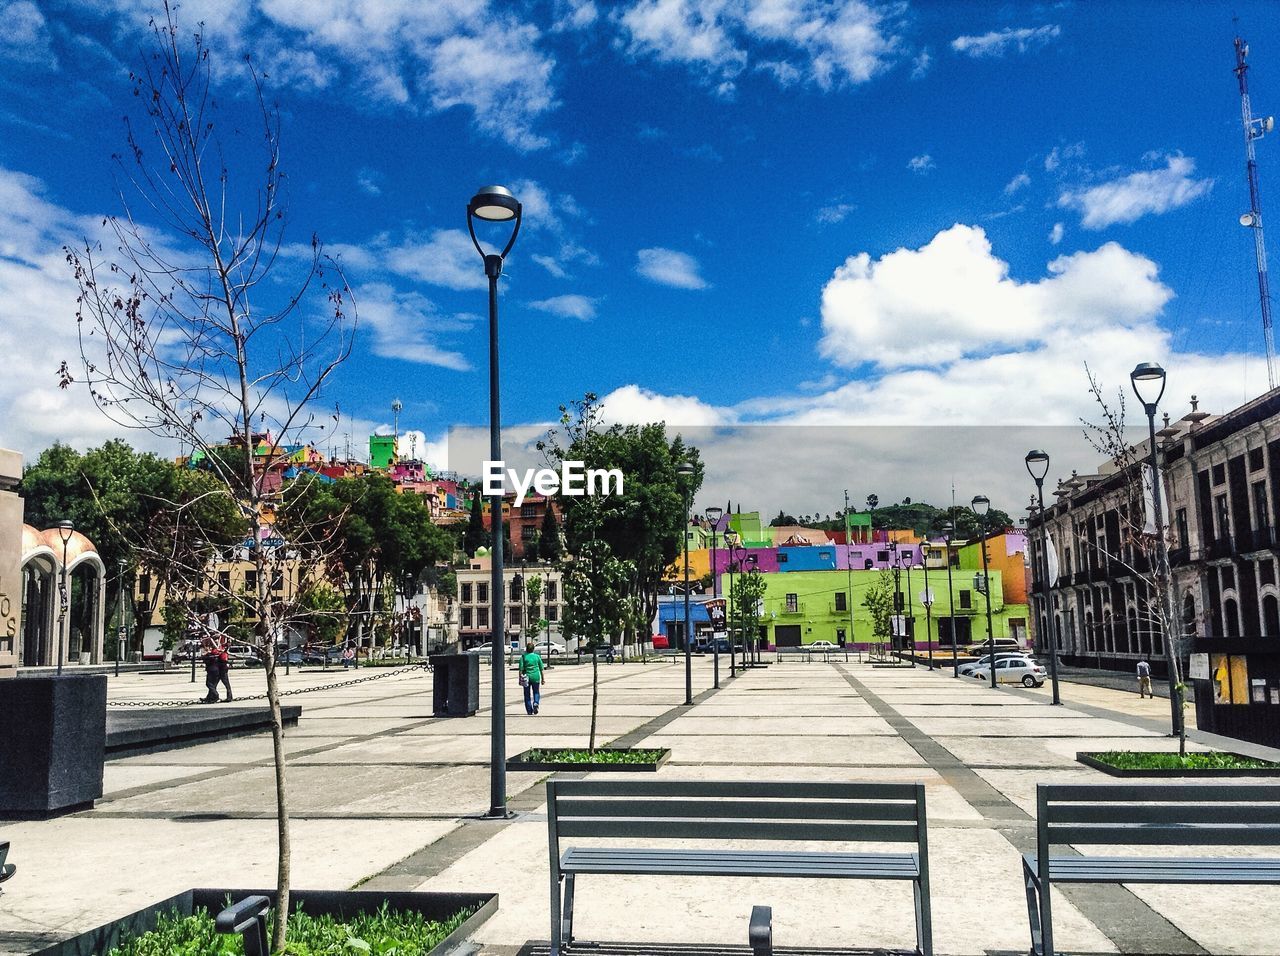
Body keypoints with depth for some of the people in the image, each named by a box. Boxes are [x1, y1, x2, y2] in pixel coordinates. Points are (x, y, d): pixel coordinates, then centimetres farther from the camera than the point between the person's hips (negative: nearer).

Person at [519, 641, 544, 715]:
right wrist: (542, 679, 13)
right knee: (536, 692, 15)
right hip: (536, 677, 1)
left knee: (527, 695, 10)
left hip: (527, 677, -1)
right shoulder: (537, 656, 1)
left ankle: (529, 711, 9)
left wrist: (520, 679, -3)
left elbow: (521, 669, -8)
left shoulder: (523, 657, -4)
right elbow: (541, 669, 5)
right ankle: (536, 703, -12)